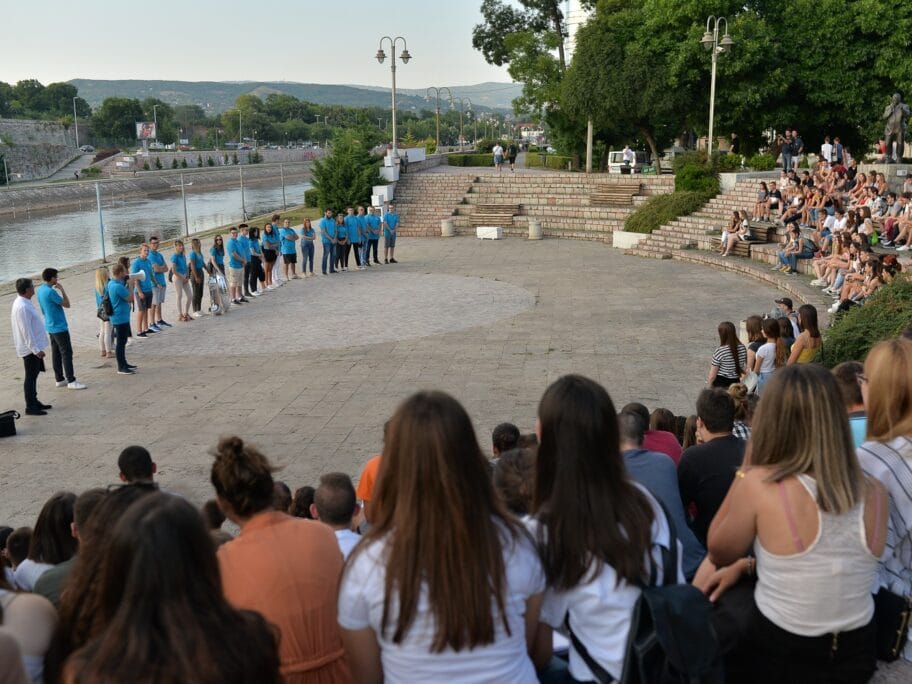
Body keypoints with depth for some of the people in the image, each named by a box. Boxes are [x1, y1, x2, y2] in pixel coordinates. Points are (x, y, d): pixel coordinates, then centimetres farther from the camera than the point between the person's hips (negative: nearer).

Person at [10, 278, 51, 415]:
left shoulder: (24, 303, 8)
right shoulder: (22, 307, -24)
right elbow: (26, 331, -25)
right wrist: (36, 349, -23)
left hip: (33, 347, 10)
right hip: (30, 348, -10)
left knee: (33, 375, 18)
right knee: (31, 377, -2)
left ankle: (34, 402, 28)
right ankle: (30, 407, 5)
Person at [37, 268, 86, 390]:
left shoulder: (41, 290, 8)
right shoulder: (50, 291, -21)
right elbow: (67, 304, -18)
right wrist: (61, 289, -11)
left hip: (51, 326, 10)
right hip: (59, 327, -10)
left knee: (56, 353, 13)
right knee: (67, 353, -6)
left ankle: (59, 379, 19)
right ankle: (71, 381, -5)